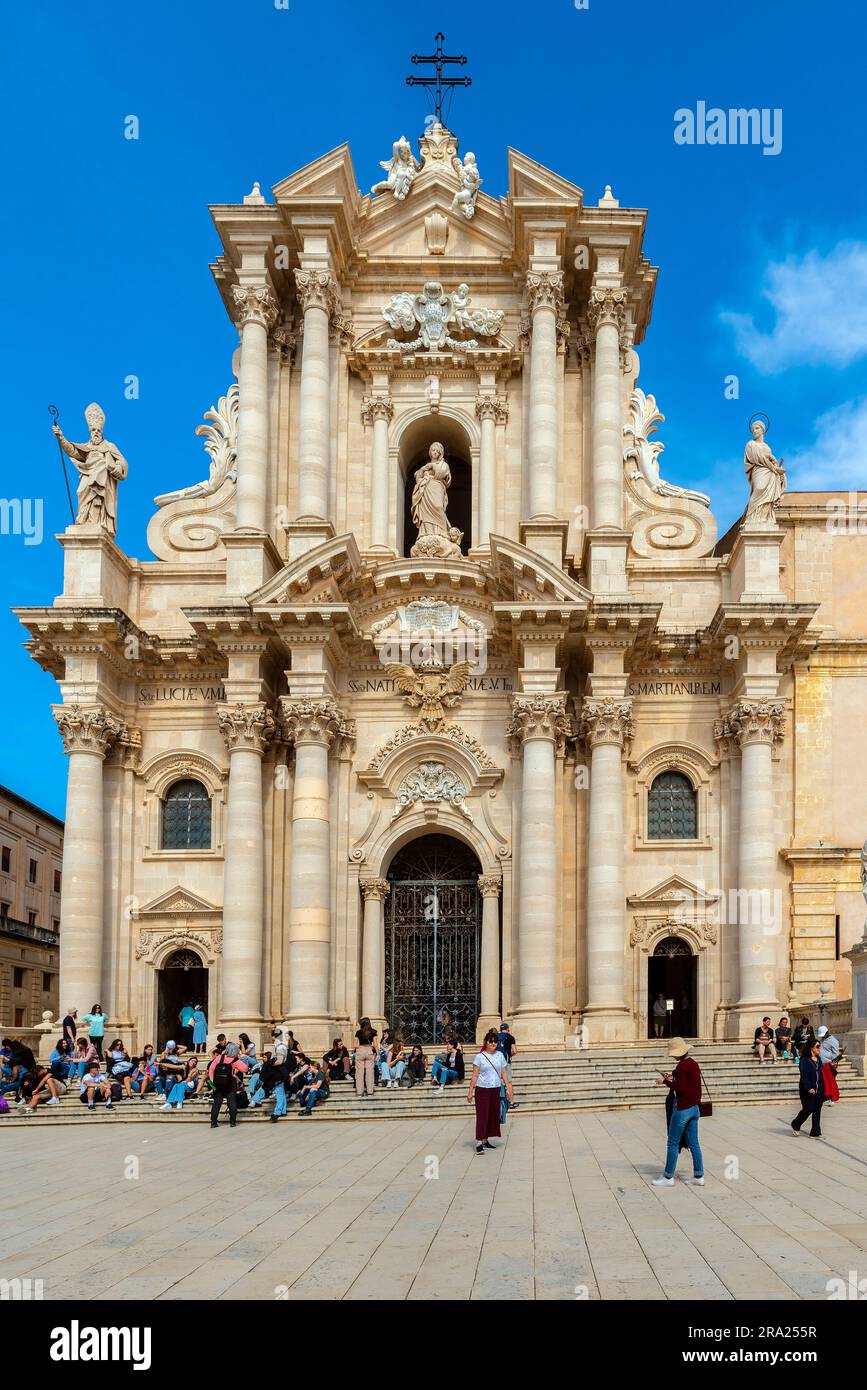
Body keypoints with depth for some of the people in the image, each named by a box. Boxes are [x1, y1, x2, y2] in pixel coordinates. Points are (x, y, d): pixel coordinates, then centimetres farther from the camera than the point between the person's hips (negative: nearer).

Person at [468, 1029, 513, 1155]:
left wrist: (508, 1087, 7)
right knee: (482, 1115, -8)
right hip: (482, 1089, -5)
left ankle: (485, 1140, 19)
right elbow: (475, 1075, -5)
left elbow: (503, 1073, 12)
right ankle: (479, 1143, -10)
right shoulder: (479, 1056, -5)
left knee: (493, 1115, 8)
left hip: (495, 1089, 5)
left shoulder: (500, 1055, 6)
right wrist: (470, 1091, -8)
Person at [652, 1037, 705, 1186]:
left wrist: (666, 1082, -11)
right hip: (694, 1108, 9)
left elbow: (681, 1088, -21)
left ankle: (668, 1177, 6)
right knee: (693, 1143, 13)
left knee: (673, 1143, 1)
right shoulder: (694, 1063, 8)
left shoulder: (681, 1066, -18)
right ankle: (699, 1176, 15)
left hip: (682, 1109, -8)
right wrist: (673, 1079, 13)